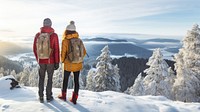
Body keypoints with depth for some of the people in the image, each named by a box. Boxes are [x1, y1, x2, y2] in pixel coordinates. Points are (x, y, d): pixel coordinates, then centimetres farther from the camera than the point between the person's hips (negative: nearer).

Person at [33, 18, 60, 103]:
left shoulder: (38, 35, -1)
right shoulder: (54, 35, -12)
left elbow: (35, 49, 6)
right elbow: (56, 50, -14)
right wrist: (57, 63, -8)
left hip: (41, 60, 3)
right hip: (51, 61, -2)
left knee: (41, 78, 16)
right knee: (50, 78, 12)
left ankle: (41, 97, 21)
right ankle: (49, 96, 20)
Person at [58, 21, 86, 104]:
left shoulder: (65, 41, -13)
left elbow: (63, 53, -12)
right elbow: (84, 52, 2)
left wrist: (62, 61, 8)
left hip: (68, 65, -3)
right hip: (78, 65, 3)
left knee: (65, 79, 17)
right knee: (76, 80, 11)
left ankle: (63, 95, 35)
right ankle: (74, 98, 17)